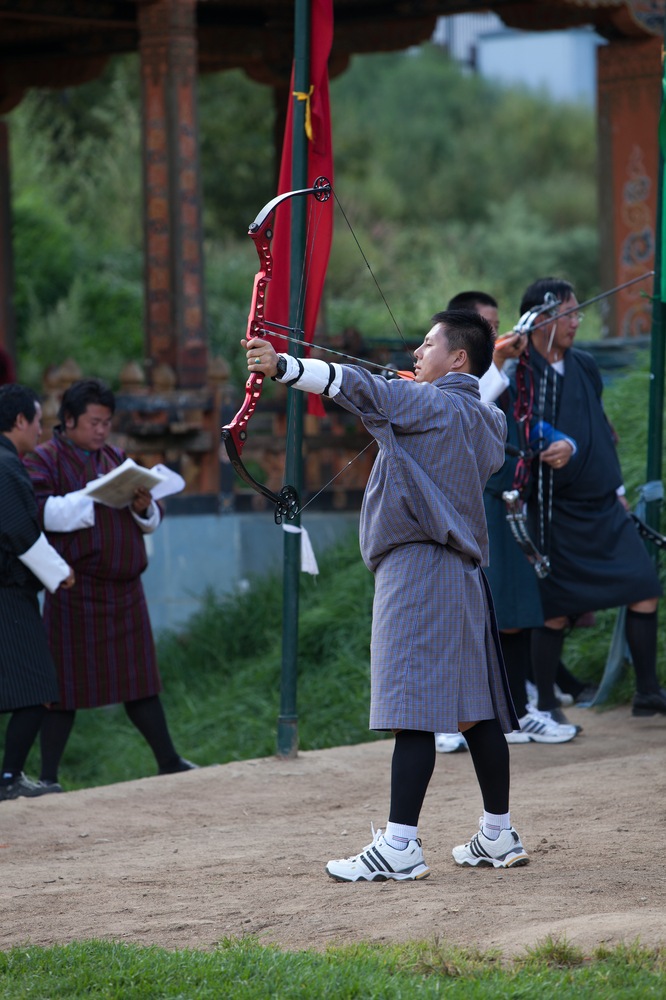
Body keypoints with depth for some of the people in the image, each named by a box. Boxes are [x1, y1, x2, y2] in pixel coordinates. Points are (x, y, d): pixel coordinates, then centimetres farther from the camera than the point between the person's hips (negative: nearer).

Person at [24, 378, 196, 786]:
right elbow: (38, 511, -20)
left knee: (139, 681, 11)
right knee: (66, 683, -3)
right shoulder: (44, 460, -3)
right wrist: (93, 497, -25)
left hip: (123, 590, 6)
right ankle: (48, 776, 3)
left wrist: (144, 507, -8)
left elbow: (153, 521, 16)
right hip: (75, 592, -5)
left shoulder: (116, 458, 16)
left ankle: (169, 762, 18)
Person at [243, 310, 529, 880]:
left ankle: (400, 846, -18)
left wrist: (281, 367, -29)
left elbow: (359, 388, -20)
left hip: (417, 564, -9)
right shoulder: (487, 421, 16)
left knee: (412, 708, -13)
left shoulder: (426, 402, -7)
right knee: (474, 707, 12)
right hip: (463, 566, 9)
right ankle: (499, 836, 17)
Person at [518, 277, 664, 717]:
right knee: (557, 611, -2)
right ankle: (544, 705, 12)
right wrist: (564, 446, -32)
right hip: (557, 511, -6)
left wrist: (617, 488, 17)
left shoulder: (585, 366, 10)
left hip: (604, 506, 6)